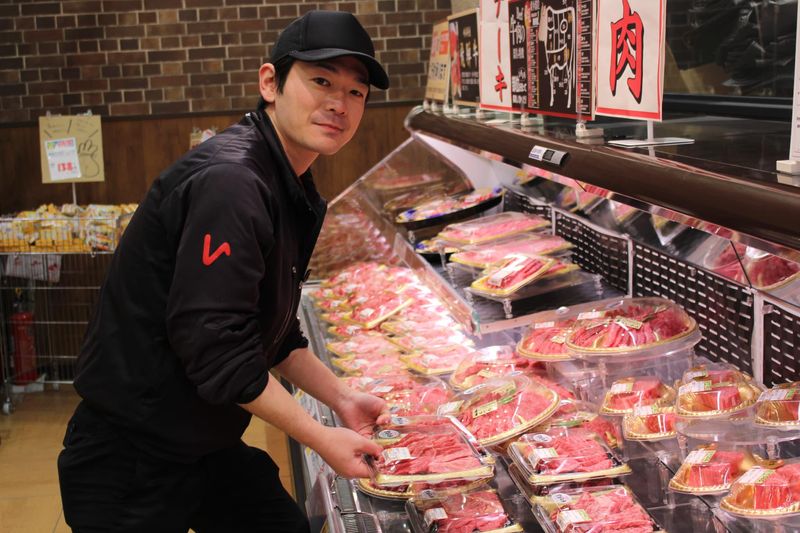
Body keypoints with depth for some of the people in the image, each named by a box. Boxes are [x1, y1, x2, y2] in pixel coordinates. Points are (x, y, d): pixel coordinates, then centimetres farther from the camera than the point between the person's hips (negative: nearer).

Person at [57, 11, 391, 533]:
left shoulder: (289, 191, 8)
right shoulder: (229, 182, -25)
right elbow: (215, 349, -27)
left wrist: (341, 397, 9)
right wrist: (322, 439, -19)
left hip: (206, 445, 9)